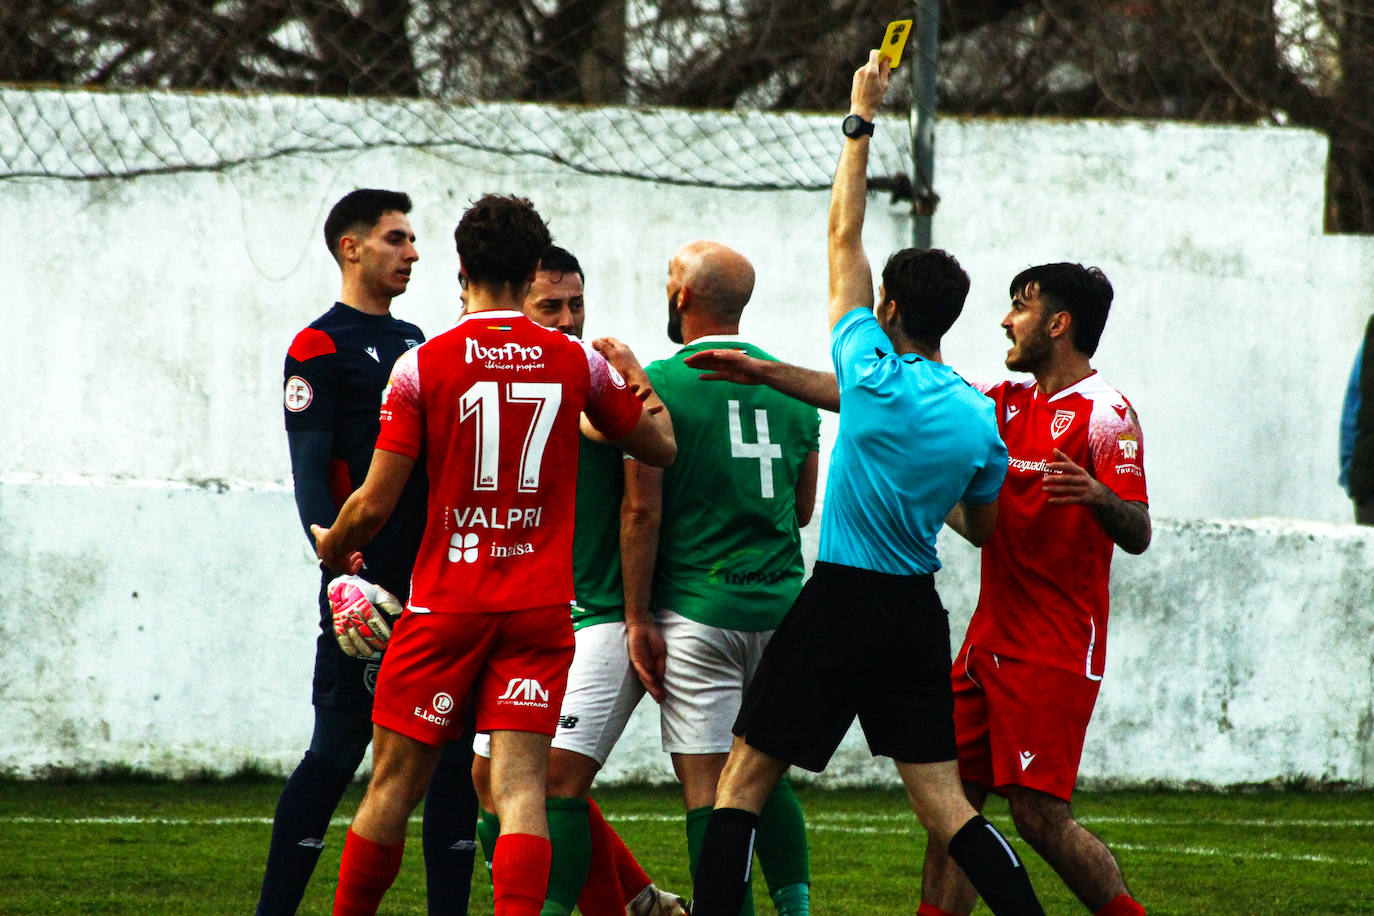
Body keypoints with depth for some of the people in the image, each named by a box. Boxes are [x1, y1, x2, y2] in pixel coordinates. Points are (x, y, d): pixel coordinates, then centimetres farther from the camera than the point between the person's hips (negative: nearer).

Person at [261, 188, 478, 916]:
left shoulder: (415, 343, 20)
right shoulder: (319, 349, -4)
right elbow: (310, 478, -11)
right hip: (368, 587, -7)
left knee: (453, 750, 4)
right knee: (339, 748, -8)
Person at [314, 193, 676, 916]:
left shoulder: (422, 366, -4)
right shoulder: (580, 362, 2)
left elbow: (375, 504, -4)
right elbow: (661, 448, 18)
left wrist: (332, 548, 17)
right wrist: (630, 372, 36)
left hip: (445, 605, -1)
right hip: (541, 608, 1)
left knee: (394, 784, 8)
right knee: (520, 784, -5)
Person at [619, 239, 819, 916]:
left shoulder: (660, 385, -9)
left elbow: (642, 511, -11)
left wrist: (639, 618, -6)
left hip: (697, 608, -5)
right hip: (780, 607, 5)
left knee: (708, 785, -3)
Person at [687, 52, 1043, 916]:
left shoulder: (875, 378, -12)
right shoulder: (981, 421, 1)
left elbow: (843, 238, -4)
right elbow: (983, 527, 16)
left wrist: (862, 121, 2)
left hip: (840, 604, -5)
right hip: (919, 615, 5)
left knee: (744, 781, 2)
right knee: (945, 803, 7)